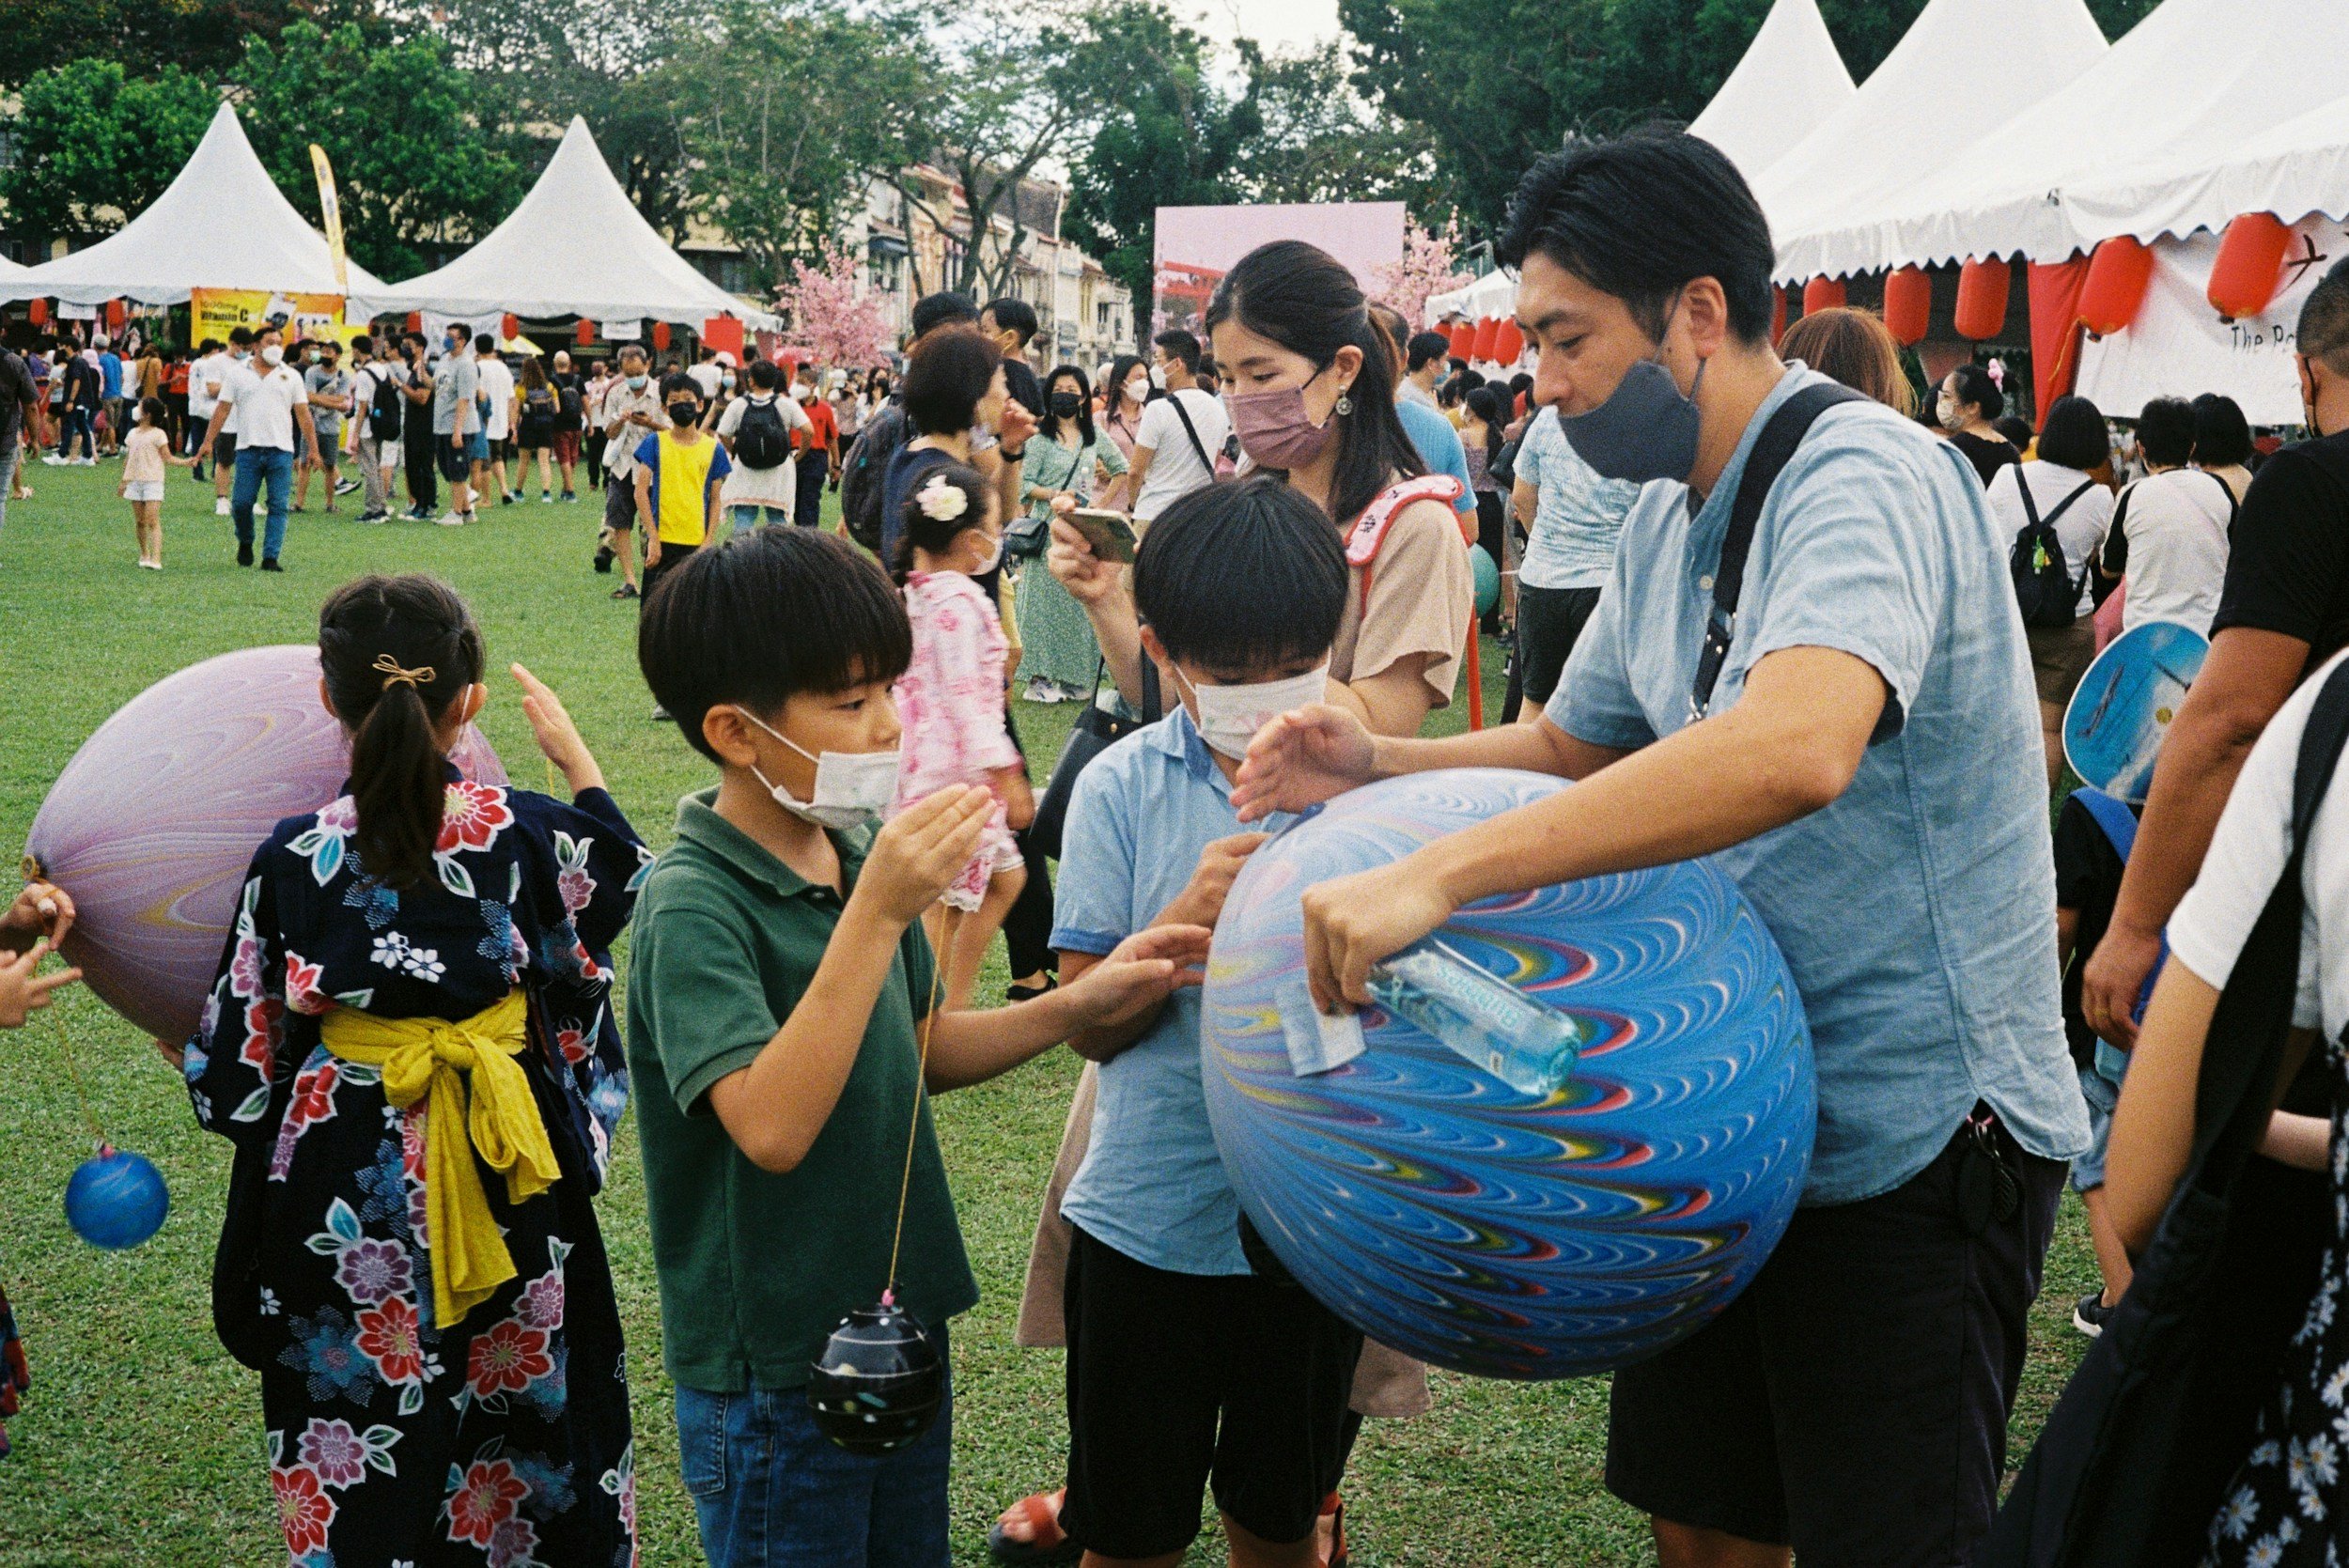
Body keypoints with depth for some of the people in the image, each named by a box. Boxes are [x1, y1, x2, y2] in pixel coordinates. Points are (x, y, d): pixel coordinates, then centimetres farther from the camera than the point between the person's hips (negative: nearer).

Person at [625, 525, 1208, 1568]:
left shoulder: (857, 850, 1)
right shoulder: (692, 905, -21)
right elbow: (771, 1126, -33)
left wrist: (1081, 1005, -2)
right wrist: (877, 914, -35)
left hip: (901, 1324, 7)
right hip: (775, 1372, -7)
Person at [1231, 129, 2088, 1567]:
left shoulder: (1866, 479, -22)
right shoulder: (1668, 520, 8)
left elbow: (1796, 749, -42)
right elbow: (1580, 743, 22)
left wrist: (1438, 872, -45)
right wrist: (1379, 767, 2)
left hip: (1914, 1134, -9)